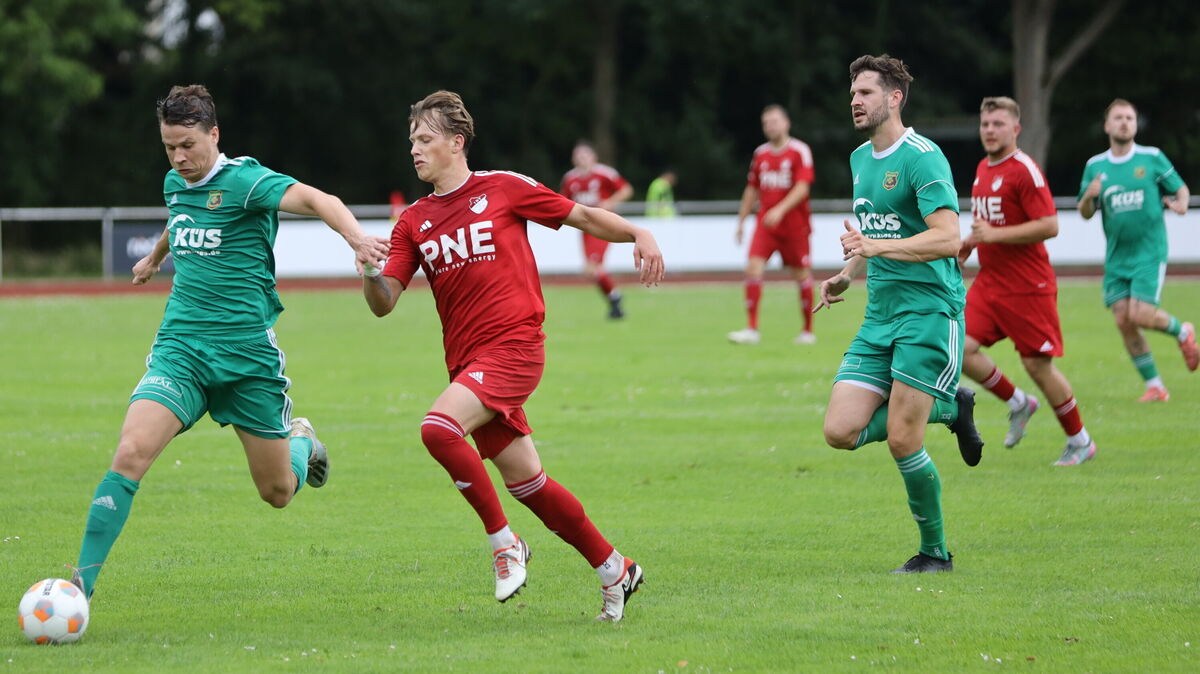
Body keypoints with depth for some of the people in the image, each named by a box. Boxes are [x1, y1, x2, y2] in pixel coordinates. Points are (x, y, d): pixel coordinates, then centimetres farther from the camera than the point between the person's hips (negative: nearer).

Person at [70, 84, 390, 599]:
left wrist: (355, 237, -49)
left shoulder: (243, 180, -12)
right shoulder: (175, 184, 8)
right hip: (180, 348, 4)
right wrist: (154, 258, 54)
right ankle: (82, 583, -19)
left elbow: (315, 199, -29)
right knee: (131, 453, -20)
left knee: (277, 492, 8)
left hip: (248, 354, -4)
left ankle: (300, 440, 44)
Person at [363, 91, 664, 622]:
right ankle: (614, 569, 20)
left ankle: (503, 541, -13)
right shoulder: (413, 222, 12)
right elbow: (384, 303, 6)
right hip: (466, 358, 6)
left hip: (513, 344, -6)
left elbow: (581, 216, 6)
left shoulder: (504, 188, 0)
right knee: (525, 482, 6)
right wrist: (369, 272, -16)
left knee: (439, 427, -27)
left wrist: (638, 234, -9)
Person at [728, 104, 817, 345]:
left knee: (801, 274, 4)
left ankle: (808, 331, 18)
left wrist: (780, 210, -29)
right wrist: (741, 222, 17)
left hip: (794, 224, -4)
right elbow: (752, 189, 18)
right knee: (753, 267, -13)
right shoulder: (761, 153, 10)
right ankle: (751, 329, -15)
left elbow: (802, 187, -16)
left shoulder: (799, 151, -7)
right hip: (765, 223, 4)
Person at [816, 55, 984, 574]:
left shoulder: (921, 157, -12)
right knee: (841, 431, -5)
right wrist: (846, 276, 15)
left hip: (930, 308, -8)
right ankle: (948, 408, 17)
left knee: (901, 441, -11)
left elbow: (948, 238, -22)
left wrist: (879, 247, -30)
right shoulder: (860, 159, 15)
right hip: (880, 316, 8)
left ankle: (935, 552, 8)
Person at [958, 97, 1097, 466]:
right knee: (962, 348, -8)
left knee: (1038, 365, -2)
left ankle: (1080, 441, 15)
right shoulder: (983, 169, 12)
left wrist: (994, 235, -22)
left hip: (1028, 286, -8)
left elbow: (1049, 226, -20)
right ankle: (1018, 403, 15)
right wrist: (970, 242, 9)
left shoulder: (1025, 170, -13)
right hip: (989, 281, 8)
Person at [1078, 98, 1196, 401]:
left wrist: (1180, 203, -16)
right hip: (1116, 259, 4)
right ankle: (1155, 386, 10)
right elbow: (1085, 214, 10)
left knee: (1140, 315, -17)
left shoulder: (1152, 158, -2)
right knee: (1123, 321, -2)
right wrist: (1089, 196, -13)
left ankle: (1182, 332, 16)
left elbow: (1181, 188, 7)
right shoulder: (1095, 166, 6)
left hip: (1149, 253, -4)